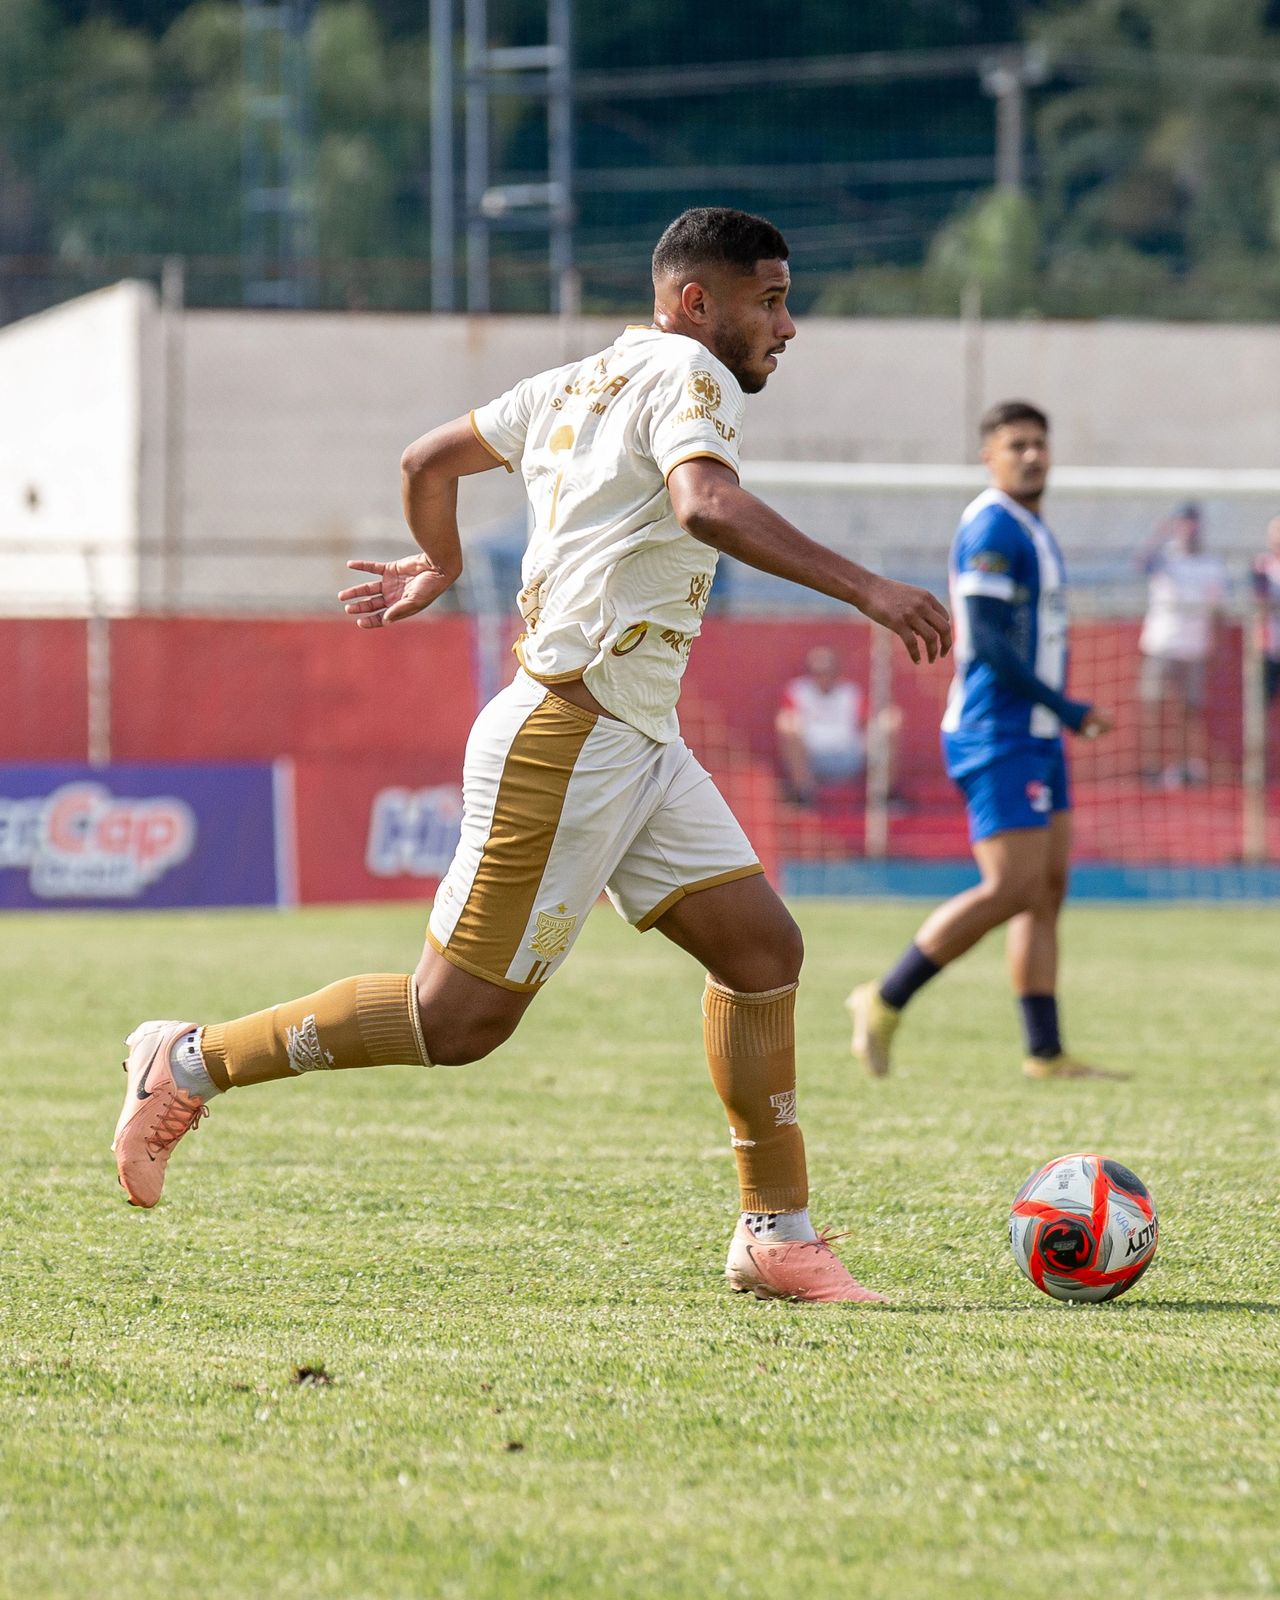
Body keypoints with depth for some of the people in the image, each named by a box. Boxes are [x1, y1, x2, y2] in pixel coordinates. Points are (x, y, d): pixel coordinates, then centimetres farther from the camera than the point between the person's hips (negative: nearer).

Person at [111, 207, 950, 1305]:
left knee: (762, 946, 4)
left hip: (638, 747, 10)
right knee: (461, 1019, -4)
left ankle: (776, 1235, 7)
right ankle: (193, 1065, 8)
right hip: (567, 745, -10)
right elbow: (703, 504, -32)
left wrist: (440, 566, 46)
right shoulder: (688, 374, -11)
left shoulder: (581, 383, 15)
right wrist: (865, 589, -34)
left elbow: (429, 459, 26)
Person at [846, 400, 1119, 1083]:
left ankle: (1045, 1052, 6)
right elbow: (987, 642, -21)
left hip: (1035, 737, 10)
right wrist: (1070, 711, -19)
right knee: (1013, 888, -13)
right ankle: (885, 1001, -5)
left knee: (1048, 888, 6)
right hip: (997, 736, -10)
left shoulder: (1030, 528, 18)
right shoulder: (992, 527, -14)